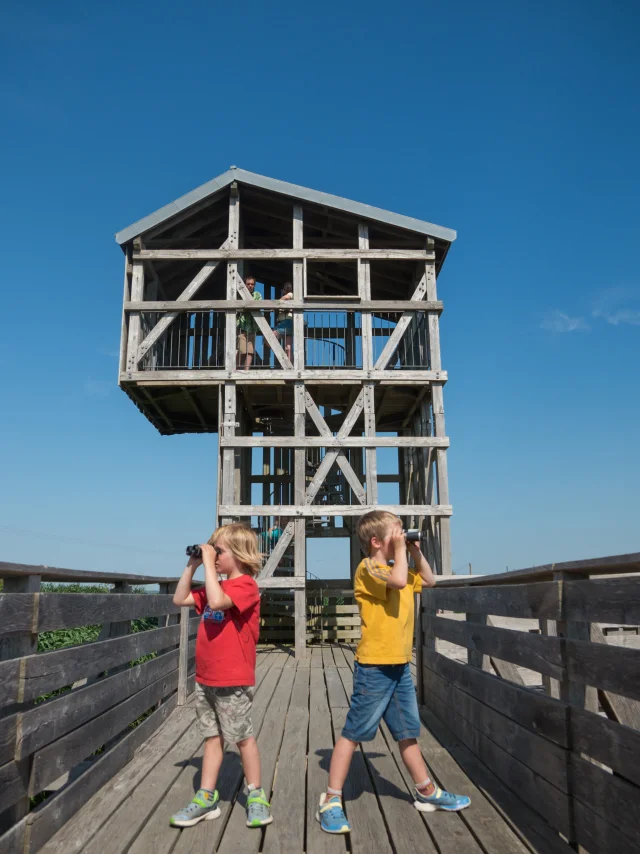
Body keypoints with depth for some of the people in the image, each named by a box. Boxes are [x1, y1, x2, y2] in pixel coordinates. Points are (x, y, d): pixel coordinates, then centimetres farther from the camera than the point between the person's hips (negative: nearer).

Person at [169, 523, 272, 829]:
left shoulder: (246, 585, -16)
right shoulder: (217, 587, 12)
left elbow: (217, 602, -34)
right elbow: (180, 599, 14)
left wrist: (209, 563, -26)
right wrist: (192, 565, 4)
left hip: (233, 681, -8)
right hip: (206, 679, 8)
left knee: (242, 737, 5)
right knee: (212, 736, 15)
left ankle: (256, 796, 20)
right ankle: (206, 799, 23)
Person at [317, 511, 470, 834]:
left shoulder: (399, 568, 12)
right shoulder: (368, 569, -15)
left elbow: (429, 581, 25)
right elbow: (398, 581, -33)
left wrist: (415, 552, 11)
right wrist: (401, 549, -19)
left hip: (400, 665, 8)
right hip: (374, 667, -8)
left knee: (408, 732, 20)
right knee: (353, 733, 1)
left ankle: (427, 792, 34)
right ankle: (331, 801, 11)